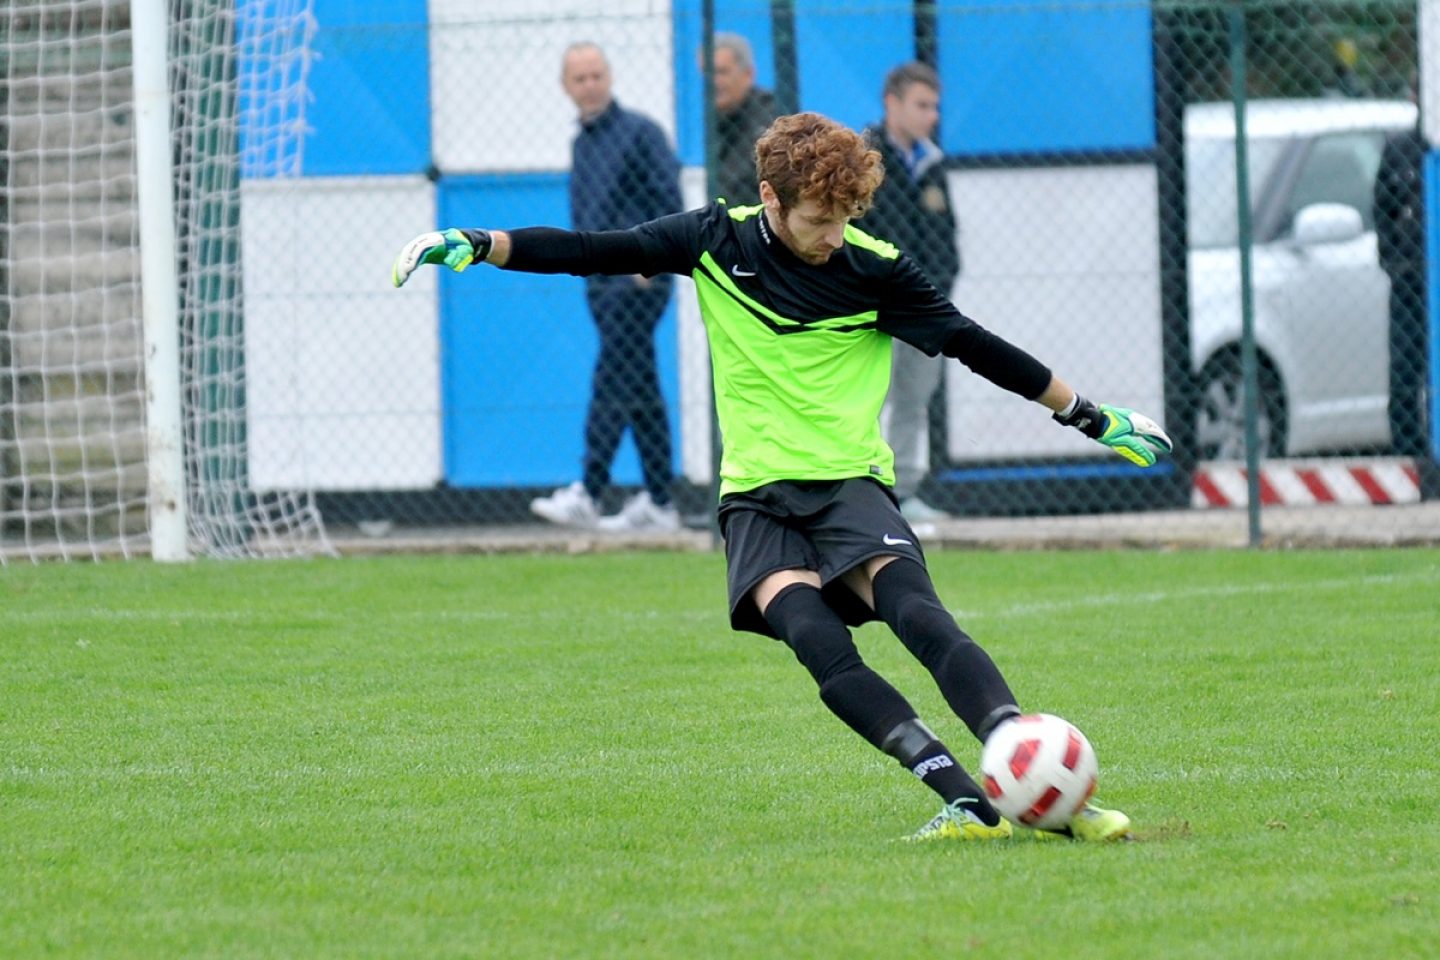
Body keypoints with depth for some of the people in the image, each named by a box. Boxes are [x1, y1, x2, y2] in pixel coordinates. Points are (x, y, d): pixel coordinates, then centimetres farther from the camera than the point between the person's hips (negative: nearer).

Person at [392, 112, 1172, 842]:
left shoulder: (874, 269, -2)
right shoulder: (716, 242, 2)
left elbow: (974, 346, 6)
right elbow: (591, 252, 7)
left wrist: (1091, 417, 9)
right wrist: (477, 245, -2)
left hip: (850, 482, -1)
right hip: (757, 494, 1)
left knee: (916, 611, -29)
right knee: (815, 638, -27)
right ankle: (965, 800, -34)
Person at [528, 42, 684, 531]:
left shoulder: (638, 132, -7)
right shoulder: (581, 143, 16)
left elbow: (670, 198, -12)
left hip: (638, 283, -8)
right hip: (600, 283, 8)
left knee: (612, 385, -13)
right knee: (641, 391, 8)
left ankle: (587, 493, -18)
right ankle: (658, 502, 10)